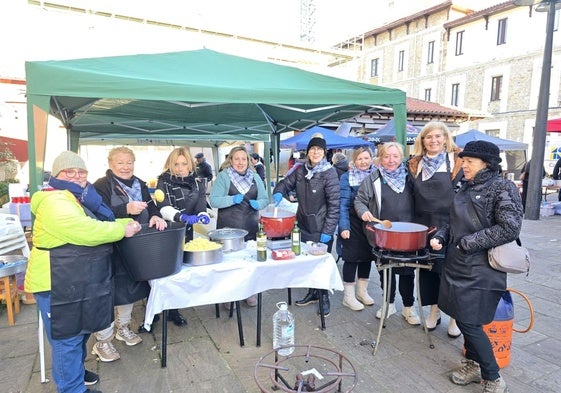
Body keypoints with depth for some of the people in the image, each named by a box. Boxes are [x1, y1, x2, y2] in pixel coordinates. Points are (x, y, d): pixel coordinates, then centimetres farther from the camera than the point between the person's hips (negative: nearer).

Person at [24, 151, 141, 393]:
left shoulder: (80, 199, 13)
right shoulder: (54, 201, -20)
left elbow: (99, 226, 19)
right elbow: (84, 231, -31)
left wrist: (128, 223, 3)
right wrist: (123, 230, -21)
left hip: (77, 281, 10)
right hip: (57, 284, -10)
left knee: (80, 330, 23)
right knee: (67, 337, 3)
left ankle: (75, 371, 43)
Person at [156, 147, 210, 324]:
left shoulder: (196, 184, 6)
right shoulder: (164, 183, -5)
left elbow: (201, 206, -4)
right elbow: (163, 208, -19)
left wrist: (203, 215, -27)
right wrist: (183, 217, -36)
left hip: (185, 234, 3)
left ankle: (174, 310, 26)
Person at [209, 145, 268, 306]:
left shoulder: (255, 177, 10)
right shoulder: (223, 176, -2)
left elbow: (264, 199, 12)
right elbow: (213, 200, -9)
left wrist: (258, 204, -10)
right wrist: (232, 199, -21)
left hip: (250, 228, 4)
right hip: (228, 228, -3)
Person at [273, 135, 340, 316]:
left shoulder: (329, 173, -13)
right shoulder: (300, 169, 2)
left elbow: (334, 204, -15)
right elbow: (285, 183, 12)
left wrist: (328, 230, -19)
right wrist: (279, 193, -12)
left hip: (321, 228, -5)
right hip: (304, 225, 5)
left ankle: (324, 296, 26)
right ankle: (312, 293, 35)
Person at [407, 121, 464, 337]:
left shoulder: (457, 161, -2)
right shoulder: (415, 164, 8)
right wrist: (413, 221, 8)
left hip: (449, 225, -3)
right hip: (423, 225, 4)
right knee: (426, 267, 11)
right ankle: (434, 310, 29)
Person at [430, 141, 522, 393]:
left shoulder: (503, 188, -11)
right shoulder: (467, 188, 12)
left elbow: (509, 229, -19)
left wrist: (468, 243, -18)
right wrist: (441, 236, 1)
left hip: (480, 270, -7)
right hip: (457, 264, 7)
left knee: (469, 322, -2)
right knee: (462, 317, 15)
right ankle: (474, 365, 35)